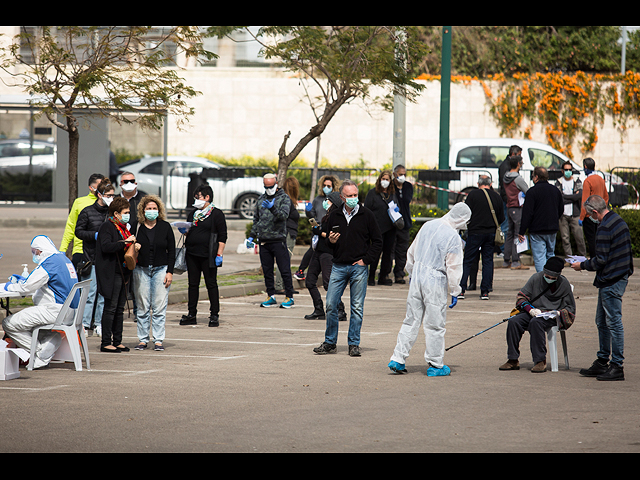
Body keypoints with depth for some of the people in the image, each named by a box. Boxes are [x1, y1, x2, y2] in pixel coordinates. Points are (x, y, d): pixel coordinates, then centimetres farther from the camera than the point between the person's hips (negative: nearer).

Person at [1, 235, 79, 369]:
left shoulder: (49, 263, -14)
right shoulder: (63, 259, 17)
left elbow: (26, 288, -14)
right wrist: (23, 280, 31)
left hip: (54, 311, -10)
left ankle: (39, 353, 0)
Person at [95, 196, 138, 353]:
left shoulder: (123, 228, 19)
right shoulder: (107, 227, -8)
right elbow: (106, 246, -23)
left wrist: (134, 245, 9)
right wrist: (125, 242, -23)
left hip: (123, 273, 9)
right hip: (111, 274, -9)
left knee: (120, 308, 10)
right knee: (111, 307, -8)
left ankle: (117, 341, 14)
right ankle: (106, 343, -5)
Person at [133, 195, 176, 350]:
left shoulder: (165, 227, 5)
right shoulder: (137, 227, 3)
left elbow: (172, 250, 5)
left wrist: (170, 272, -1)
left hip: (161, 269, 0)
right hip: (141, 270, 0)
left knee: (160, 307, -3)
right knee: (142, 307, 2)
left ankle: (158, 340, 1)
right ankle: (142, 339, 9)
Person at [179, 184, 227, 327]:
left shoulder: (216, 214, -4)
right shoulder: (193, 213, 15)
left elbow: (222, 236, -6)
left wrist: (219, 254, -13)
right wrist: (184, 231, 0)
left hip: (208, 255, -6)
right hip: (192, 255, 6)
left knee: (211, 284, 0)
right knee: (193, 284, 8)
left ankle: (214, 315, 4)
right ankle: (192, 315, 13)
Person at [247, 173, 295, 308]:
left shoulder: (284, 198, -2)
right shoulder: (261, 199, 15)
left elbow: (284, 215, -18)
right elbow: (256, 219, 24)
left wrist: (272, 208, -34)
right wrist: (251, 236, 19)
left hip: (278, 240, -6)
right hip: (263, 240, 6)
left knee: (285, 270, -4)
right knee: (267, 270, 9)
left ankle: (289, 297, 1)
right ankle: (271, 297, 17)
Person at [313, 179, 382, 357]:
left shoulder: (366, 215, 1)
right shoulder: (334, 216, 8)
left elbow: (377, 242, 5)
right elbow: (325, 237, 18)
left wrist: (366, 259, -4)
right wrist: (330, 241, -5)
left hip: (359, 267, -2)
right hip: (338, 267, 2)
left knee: (357, 307, 1)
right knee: (331, 305, -1)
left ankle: (354, 344, 8)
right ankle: (330, 343, 10)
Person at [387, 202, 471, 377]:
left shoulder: (428, 226, 7)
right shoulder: (453, 238, -13)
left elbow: (412, 253, 15)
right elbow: (453, 268, -12)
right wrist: (455, 292, -4)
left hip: (417, 277, 6)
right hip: (435, 281, -6)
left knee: (411, 321, 11)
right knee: (435, 324, 3)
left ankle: (397, 359, 8)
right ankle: (436, 365, 10)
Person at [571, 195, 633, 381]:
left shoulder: (605, 228, -19)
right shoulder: (619, 221, 11)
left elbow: (600, 260, -20)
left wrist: (582, 265, -3)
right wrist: (589, 262, 21)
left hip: (610, 281, -10)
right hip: (620, 274, 10)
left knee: (614, 323, -6)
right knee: (602, 322, 17)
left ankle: (617, 366, -2)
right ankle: (602, 362, 23)